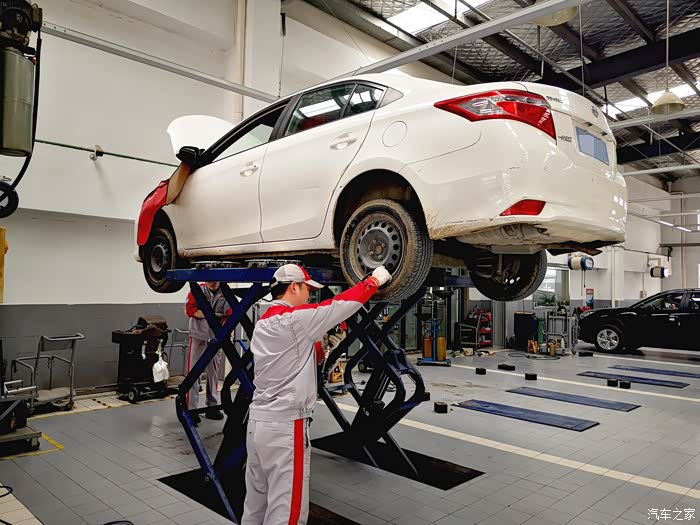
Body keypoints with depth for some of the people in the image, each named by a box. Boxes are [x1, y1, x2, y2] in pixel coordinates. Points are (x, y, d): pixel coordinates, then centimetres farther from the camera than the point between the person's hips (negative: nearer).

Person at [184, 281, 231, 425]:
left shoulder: (225, 294, 2)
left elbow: (229, 315, -4)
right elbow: (189, 309, -13)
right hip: (198, 338, -3)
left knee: (213, 373, 13)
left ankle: (212, 407, 26)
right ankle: (191, 409, 3)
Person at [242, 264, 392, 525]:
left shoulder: (262, 324, 12)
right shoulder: (295, 318, -15)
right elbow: (343, 303, -11)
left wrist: (319, 347, 11)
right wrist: (375, 280, 1)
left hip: (258, 419, 9)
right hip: (285, 425, -9)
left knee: (256, 504, 18)